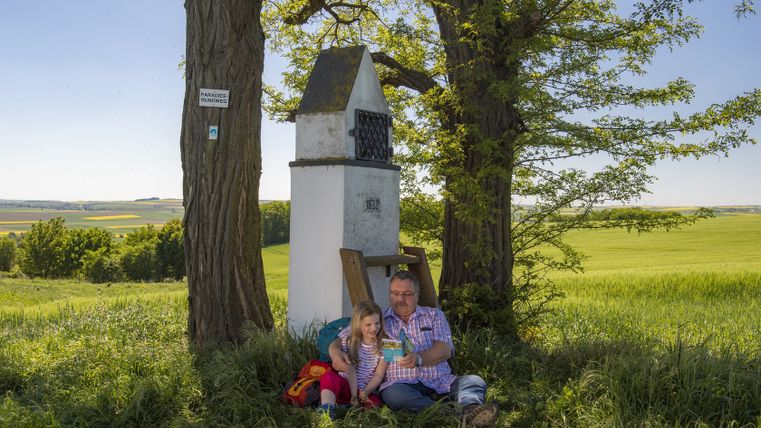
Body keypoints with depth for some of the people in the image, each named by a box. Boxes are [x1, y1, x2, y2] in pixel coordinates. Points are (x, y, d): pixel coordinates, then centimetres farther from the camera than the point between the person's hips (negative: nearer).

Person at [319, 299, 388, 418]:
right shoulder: (349, 339, -2)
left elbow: (379, 374, -7)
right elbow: (350, 369, -10)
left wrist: (366, 392, -24)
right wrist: (354, 395, -20)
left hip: (367, 391, 0)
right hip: (346, 386, 0)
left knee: (375, 404, -34)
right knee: (328, 376, -31)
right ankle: (327, 409, -49)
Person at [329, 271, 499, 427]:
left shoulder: (434, 315, 17)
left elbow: (445, 350, 2)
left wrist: (419, 358, -19)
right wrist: (336, 353, -11)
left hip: (440, 382, 2)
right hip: (400, 383, -2)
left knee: (474, 381, -22)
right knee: (394, 394, -36)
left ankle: (470, 409, -56)